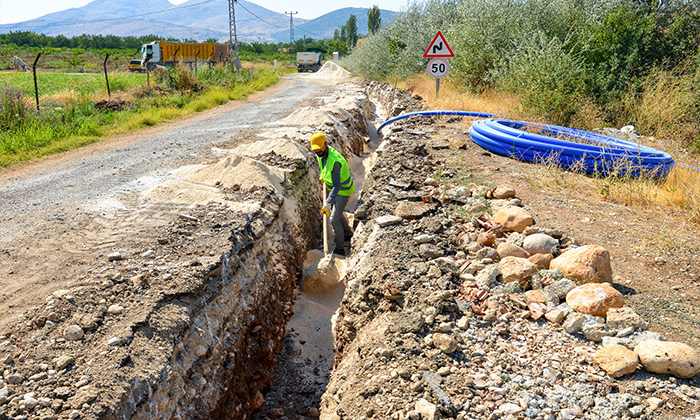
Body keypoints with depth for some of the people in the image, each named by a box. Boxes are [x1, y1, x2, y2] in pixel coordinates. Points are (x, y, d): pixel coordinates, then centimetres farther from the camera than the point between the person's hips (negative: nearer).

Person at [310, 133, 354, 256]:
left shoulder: (334, 161, -37)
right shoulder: (321, 154, -9)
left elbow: (337, 186, -40)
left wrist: (327, 203, -45)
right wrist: (322, 176, 30)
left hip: (343, 191, -9)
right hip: (335, 187, 9)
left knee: (334, 219, -11)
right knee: (335, 211, 25)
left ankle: (339, 249, 2)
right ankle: (347, 233, 49)